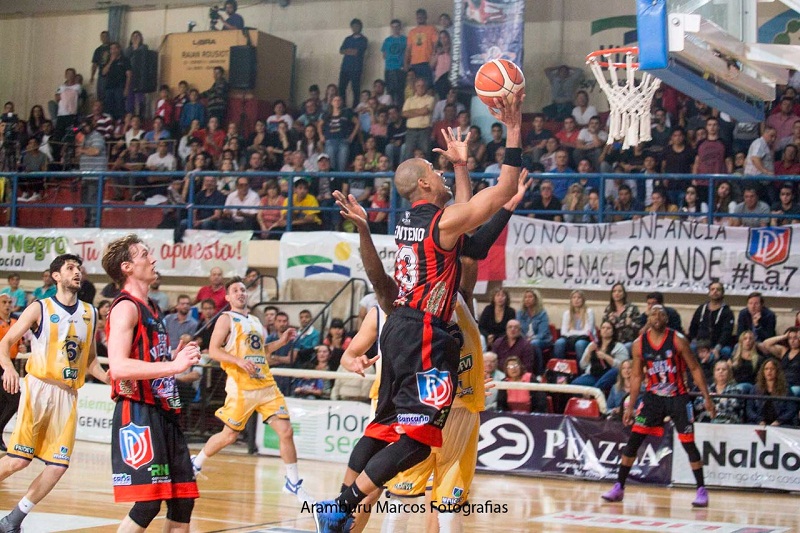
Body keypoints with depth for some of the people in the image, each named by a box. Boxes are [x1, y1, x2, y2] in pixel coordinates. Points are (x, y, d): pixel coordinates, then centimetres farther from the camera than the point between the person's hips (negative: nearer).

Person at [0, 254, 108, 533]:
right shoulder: (39, 308, 1)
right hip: (39, 388, -4)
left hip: (68, 395, 5)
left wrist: (113, 380, 6)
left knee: (58, 466, -4)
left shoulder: (89, 313, 14)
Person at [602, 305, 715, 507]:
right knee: (633, 440, -4)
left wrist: (706, 398, -10)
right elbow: (636, 376, 7)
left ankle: (701, 490, 8)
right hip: (654, 397, 3)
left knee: (688, 444, -4)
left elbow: (695, 369, -5)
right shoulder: (639, 344, -3)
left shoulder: (678, 340, -11)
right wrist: (630, 407, 6)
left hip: (678, 398, -2)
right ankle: (619, 487, 5)